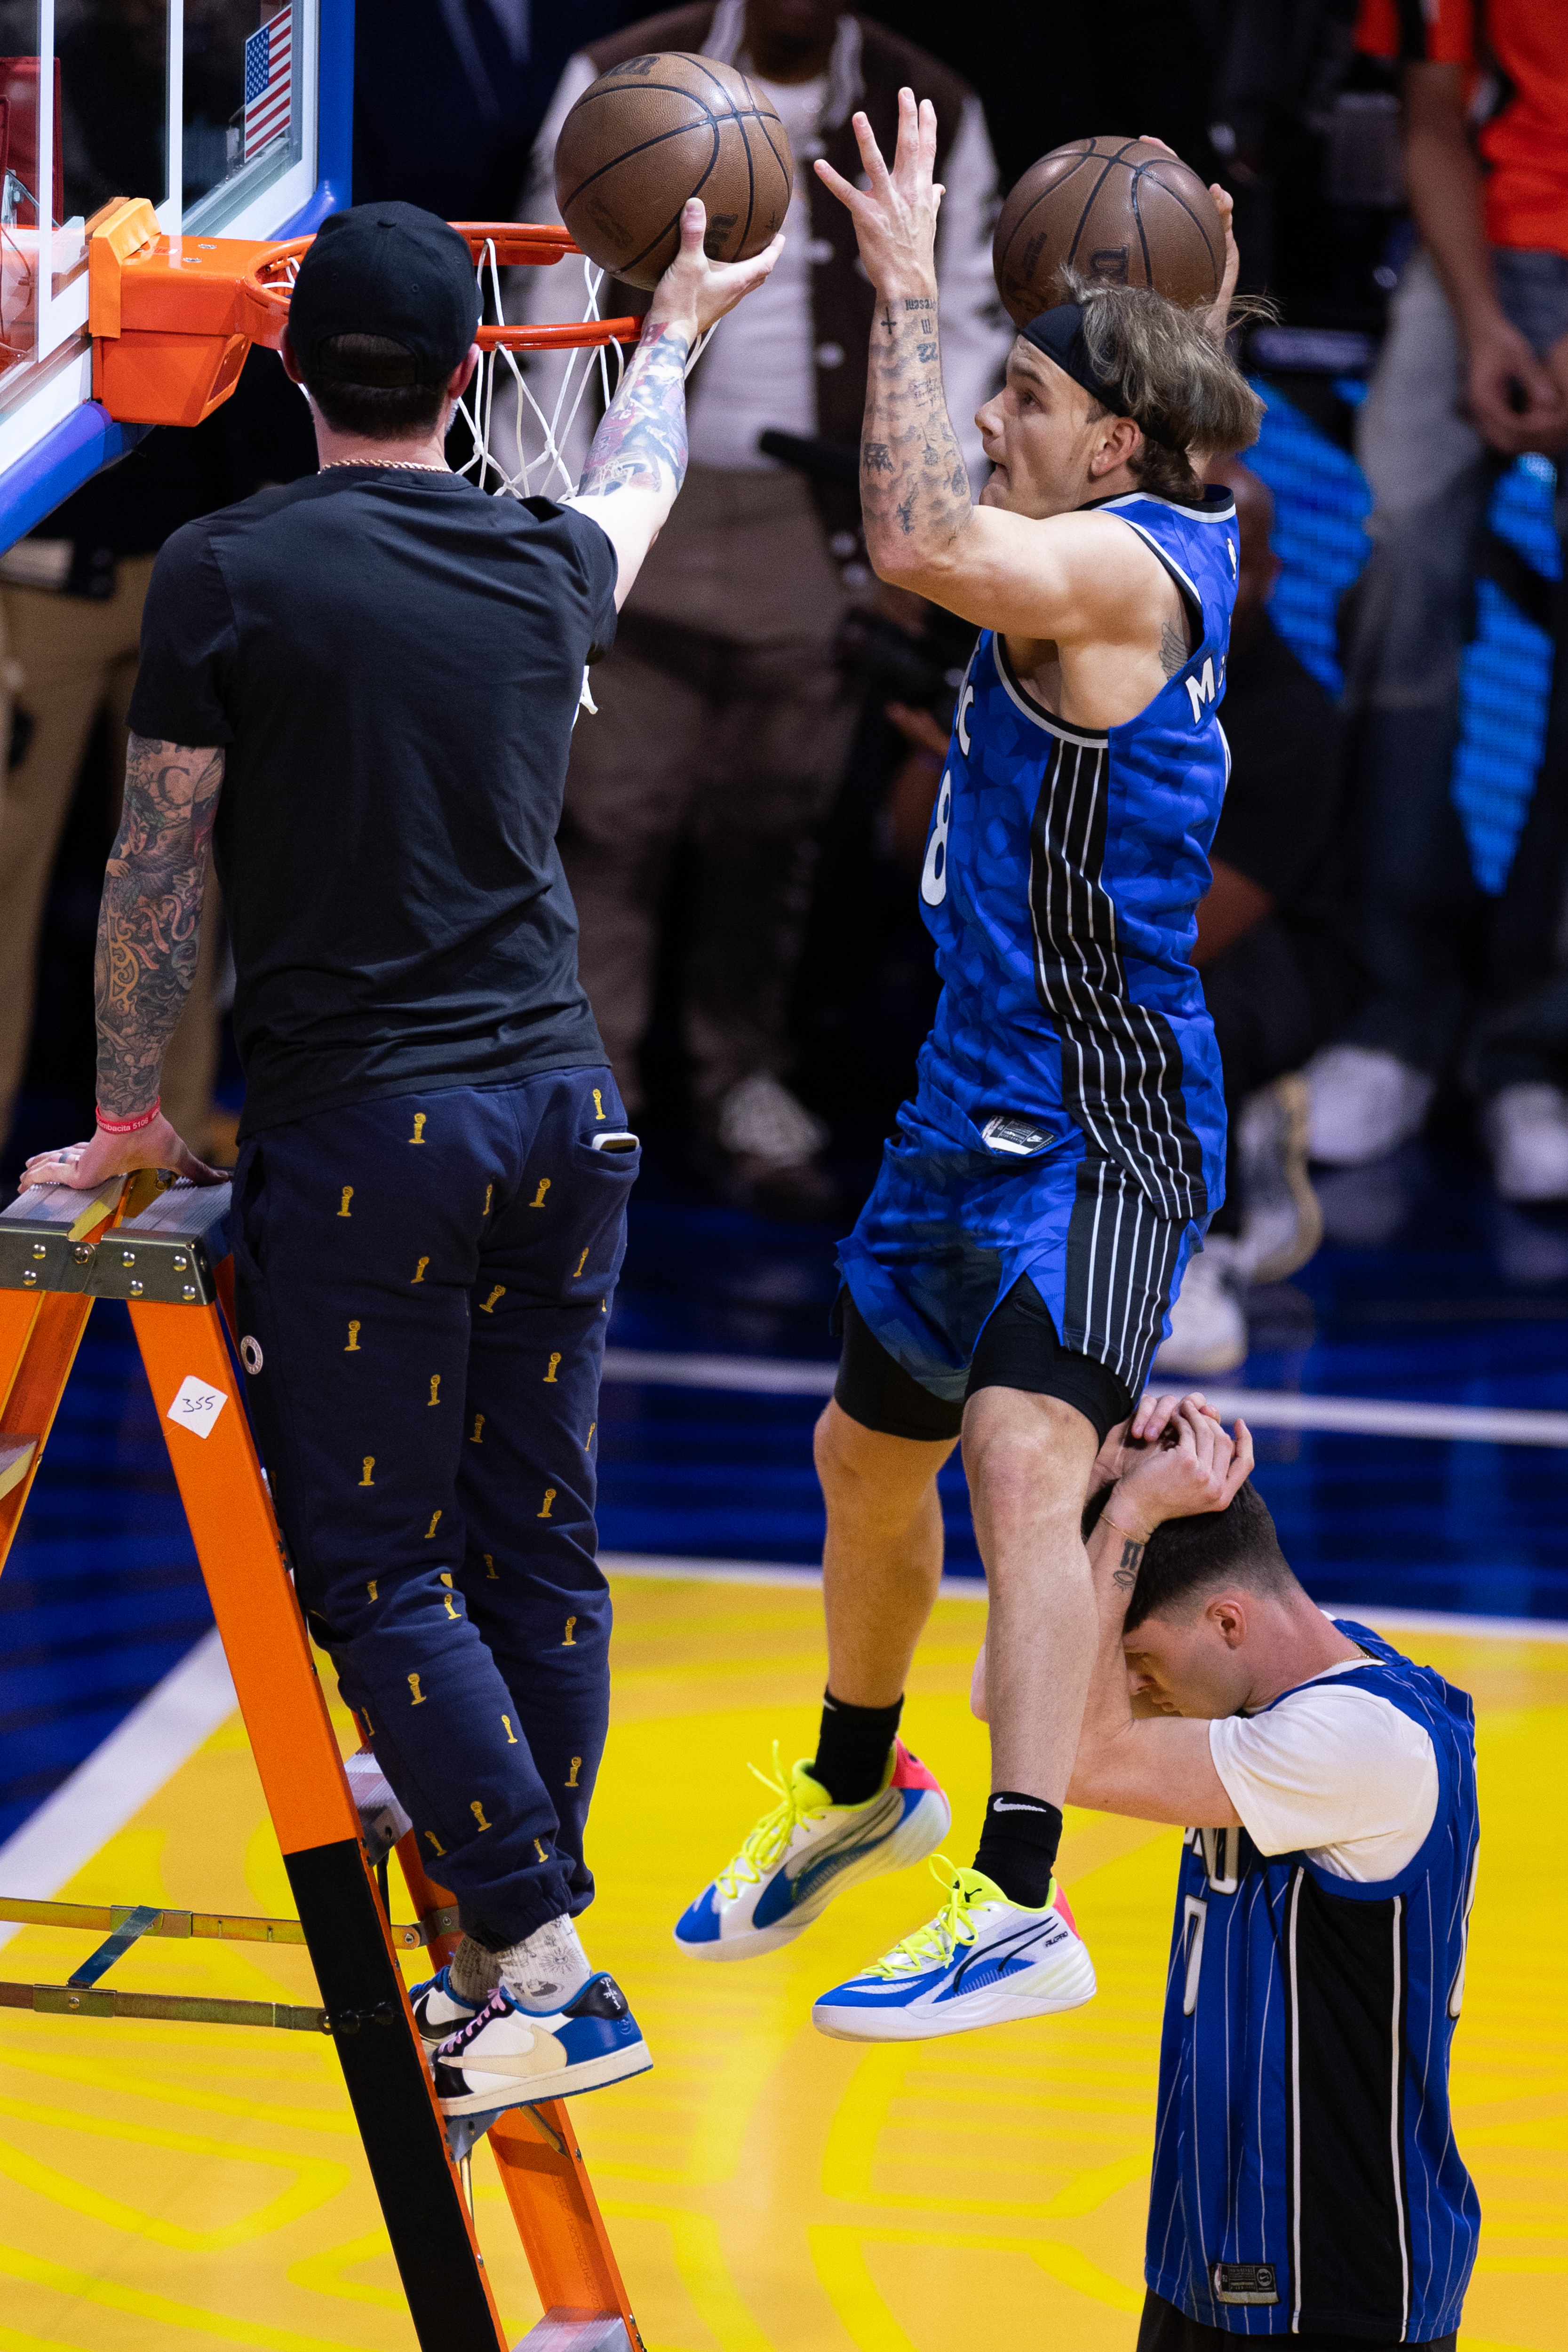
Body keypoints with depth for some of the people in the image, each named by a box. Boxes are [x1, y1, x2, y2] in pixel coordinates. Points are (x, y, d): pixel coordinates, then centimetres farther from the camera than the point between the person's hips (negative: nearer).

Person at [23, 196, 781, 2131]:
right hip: (559, 1102, 5)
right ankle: (528, 1955, 15)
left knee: (375, 1568, -1)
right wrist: (675, 325, 51)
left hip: (361, 1130, -5)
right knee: (538, 1543, 10)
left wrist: (127, 1119, 11)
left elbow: (157, 870, -2)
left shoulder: (228, 574, -7)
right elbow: (634, 483, 31)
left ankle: (546, 1972, -8)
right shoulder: (546, 571, 6)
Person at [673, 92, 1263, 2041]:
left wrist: (907, 279, -27)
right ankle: (856, 1790, 47)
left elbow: (917, 541, -36)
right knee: (866, 1449, 23)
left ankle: (1018, 1907, -34)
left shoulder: (1122, 568, -18)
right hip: (980, 1096, 11)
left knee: (1022, 1456, -26)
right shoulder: (1113, 562, 9)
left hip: (1096, 1125, -11)